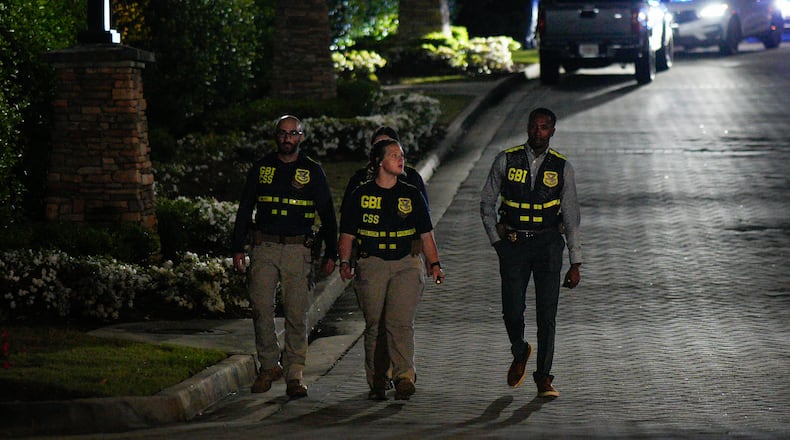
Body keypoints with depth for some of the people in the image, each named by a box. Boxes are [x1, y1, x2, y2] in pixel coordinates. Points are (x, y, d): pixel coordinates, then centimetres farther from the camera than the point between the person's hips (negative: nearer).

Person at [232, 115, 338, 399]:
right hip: (265, 248, 1)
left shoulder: (313, 172, 7)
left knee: (296, 314, -4)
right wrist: (238, 249, 7)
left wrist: (330, 254, 5)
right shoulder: (261, 169, 10)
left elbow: (327, 216, 10)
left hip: (298, 250, -1)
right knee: (261, 307, -8)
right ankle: (269, 366, 7)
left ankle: (294, 375, 0)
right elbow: (245, 210, 14)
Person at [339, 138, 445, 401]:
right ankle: (376, 383, 8)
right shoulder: (361, 195, 7)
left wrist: (434, 264, 2)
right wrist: (344, 263, -3)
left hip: (406, 264, 0)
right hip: (372, 265, 0)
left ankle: (404, 377, -24)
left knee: (401, 322, -16)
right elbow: (347, 234, 9)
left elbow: (426, 235, 13)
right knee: (374, 326, 1)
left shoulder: (411, 195, 11)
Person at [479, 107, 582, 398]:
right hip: (513, 243, 0)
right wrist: (496, 240, 1)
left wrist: (575, 263, 0)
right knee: (513, 311, -3)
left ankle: (544, 378, 3)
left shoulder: (561, 167, 1)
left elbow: (571, 218, 3)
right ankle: (520, 354, 29)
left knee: (547, 314, -5)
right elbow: (487, 202, 9)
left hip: (548, 244, 0)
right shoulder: (506, 161, 0)